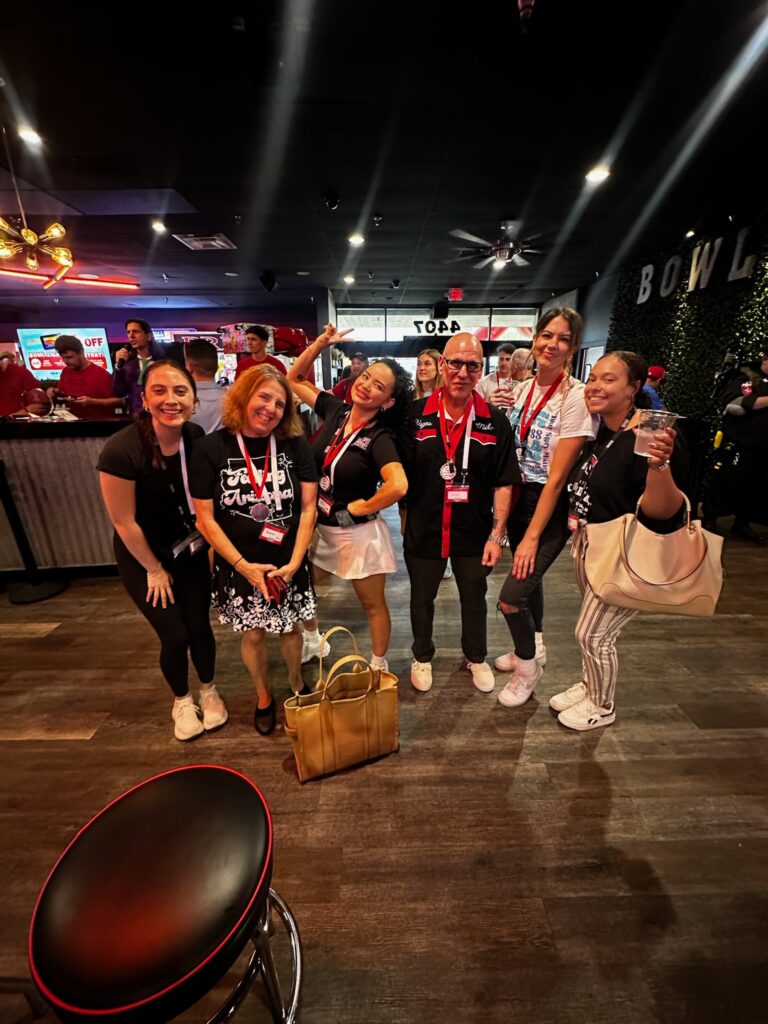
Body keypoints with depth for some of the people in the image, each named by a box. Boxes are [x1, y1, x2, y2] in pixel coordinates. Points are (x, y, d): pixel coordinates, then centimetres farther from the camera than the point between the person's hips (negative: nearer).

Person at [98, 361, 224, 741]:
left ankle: (209, 692, 38)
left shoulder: (197, 438, -15)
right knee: (174, 635, 5)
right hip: (142, 557, -3)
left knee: (199, 626, 9)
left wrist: (206, 539, 1)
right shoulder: (121, 450, -28)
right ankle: (182, 701, 36)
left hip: (189, 550, 3)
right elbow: (124, 522, -18)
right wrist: (155, 569, -8)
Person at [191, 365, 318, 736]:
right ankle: (263, 697, 44)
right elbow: (205, 518, -8)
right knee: (252, 634, 16)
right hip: (239, 566, 0)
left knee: (289, 629, 16)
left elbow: (308, 507, -7)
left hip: (288, 563, 1)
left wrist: (294, 562, -12)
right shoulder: (212, 448, -9)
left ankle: (296, 686, 46)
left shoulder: (295, 445, -7)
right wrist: (243, 565, -13)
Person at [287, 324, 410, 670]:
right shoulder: (336, 410, -3)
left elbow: (398, 487, -37)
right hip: (320, 527, 7)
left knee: (372, 604, 14)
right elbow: (294, 379, 9)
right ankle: (313, 642, 49)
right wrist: (321, 342, -2)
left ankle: (379, 665, 39)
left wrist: (361, 507, -22)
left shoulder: (381, 437, -21)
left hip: (359, 534, -6)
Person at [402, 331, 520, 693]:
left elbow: (503, 483, -4)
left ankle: (476, 657, 47)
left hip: (474, 531, 1)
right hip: (423, 528, 0)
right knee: (421, 598, 18)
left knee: (474, 597, 20)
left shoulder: (495, 421, -6)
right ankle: (422, 656, 45)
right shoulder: (415, 415, -6)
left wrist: (497, 535, -8)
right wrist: (405, 521, -1)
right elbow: (402, 475, 0)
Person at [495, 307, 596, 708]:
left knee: (511, 596, -10)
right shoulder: (524, 388, 4)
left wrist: (532, 536, -18)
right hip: (518, 497, 7)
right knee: (528, 576, 22)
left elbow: (557, 476, -19)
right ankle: (533, 649, 47)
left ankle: (528, 667, 22)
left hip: (552, 507, -7)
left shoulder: (576, 397, -16)